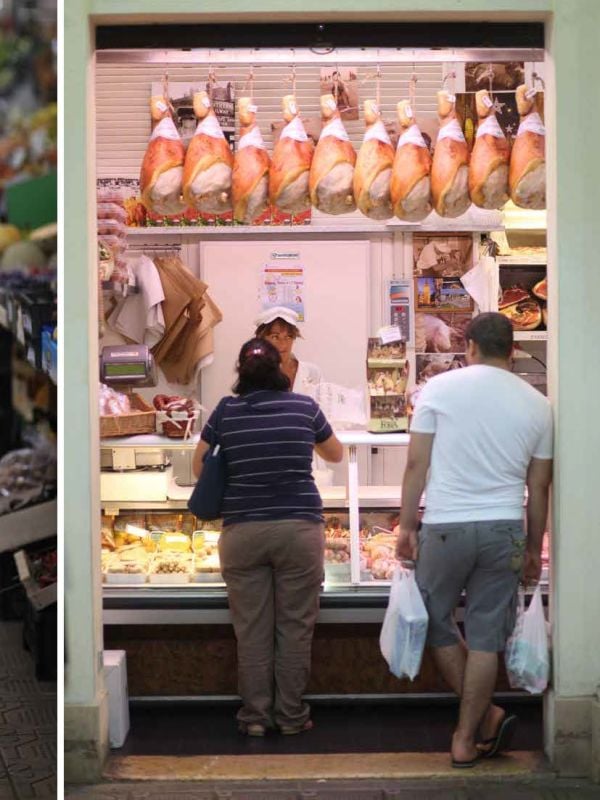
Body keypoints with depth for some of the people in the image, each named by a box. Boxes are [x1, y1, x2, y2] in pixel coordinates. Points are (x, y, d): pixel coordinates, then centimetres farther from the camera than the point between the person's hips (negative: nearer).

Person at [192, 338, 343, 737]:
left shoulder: (226, 412, 3)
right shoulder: (304, 407, 2)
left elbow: (199, 467, 14)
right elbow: (336, 454, 19)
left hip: (242, 531, 1)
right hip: (299, 528, -1)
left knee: (251, 628, 8)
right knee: (295, 626, 7)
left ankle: (255, 716, 14)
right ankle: (291, 715, 14)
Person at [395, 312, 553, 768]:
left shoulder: (440, 388, -1)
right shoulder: (537, 404, 6)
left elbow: (416, 464, -3)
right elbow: (539, 486, 9)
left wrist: (407, 525, 6)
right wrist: (534, 549, 18)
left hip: (446, 526, -2)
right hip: (505, 530, 2)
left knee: (437, 624, 16)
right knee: (485, 638, 8)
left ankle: (487, 715, 17)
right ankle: (466, 739, 15)